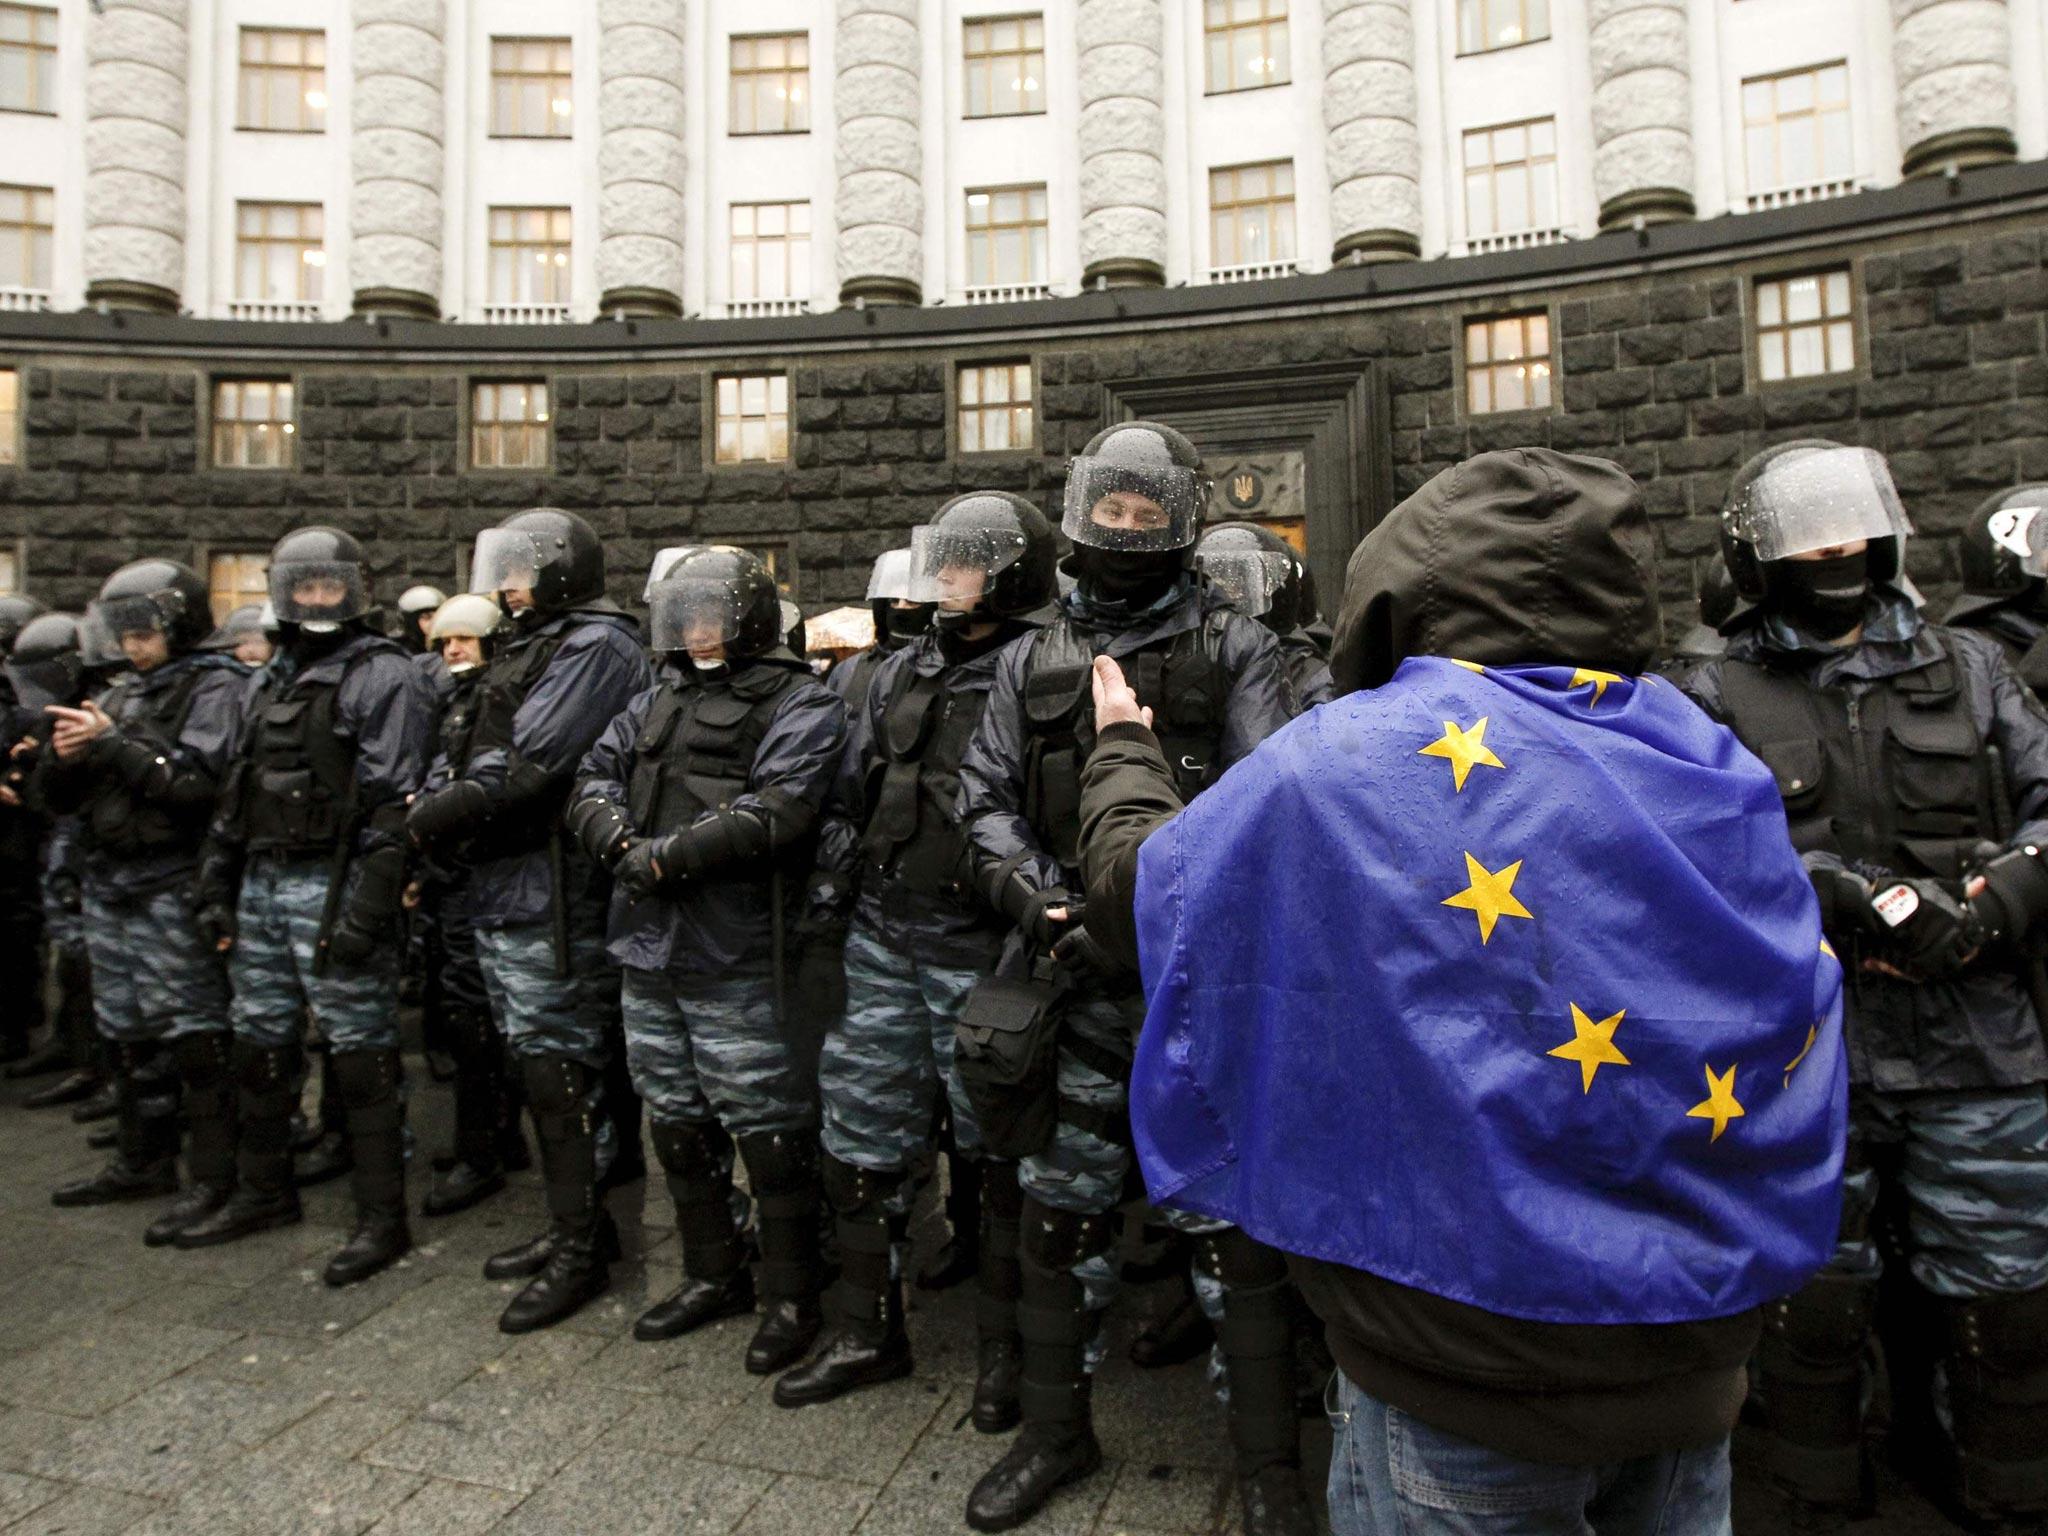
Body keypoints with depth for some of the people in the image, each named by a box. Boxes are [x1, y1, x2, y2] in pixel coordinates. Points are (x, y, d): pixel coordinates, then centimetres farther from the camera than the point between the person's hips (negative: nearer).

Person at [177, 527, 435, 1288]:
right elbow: (237, 791, 22)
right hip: (261, 885, 8)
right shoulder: (273, 679, 18)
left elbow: (391, 805, -15)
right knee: (258, 1044, 16)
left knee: (361, 1053, -3)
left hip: (332, 889, -8)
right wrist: (216, 886, 15)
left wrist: (367, 911, -21)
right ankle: (263, 1193, 34)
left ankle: (382, 1219, 8)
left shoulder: (382, 677, -8)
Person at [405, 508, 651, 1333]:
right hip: (503, 892, 10)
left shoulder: (596, 645, -13)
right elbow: (494, 763, 18)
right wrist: (436, 810, 2)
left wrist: (432, 817, -10)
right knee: (541, 1069, 16)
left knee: (562, 1074, -2)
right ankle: (574, 1226, 30)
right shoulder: (528, 646, 19)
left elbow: (531, 769, -20)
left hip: (554, 900, -10)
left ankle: (580, 1249, 12)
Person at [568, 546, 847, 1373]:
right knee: (678, 1123, 18)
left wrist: (665, 856, -18)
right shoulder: (657, 701, 16)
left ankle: (790, 1296, 20)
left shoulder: (799, 705, -7)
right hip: (649, 951, 8)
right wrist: (620, 841, -9)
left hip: (735, 963, -8)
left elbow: (775, 810, -20)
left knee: (769, 1133, 1)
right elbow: (594, 779, 12)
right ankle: (713, 1276, 36)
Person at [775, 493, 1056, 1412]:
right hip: (882, 940, 7)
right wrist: (837, 867, 12)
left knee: (994, 1148, 9)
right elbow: (851, 788, 19)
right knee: (863, 1134, 14)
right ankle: (866, 1332, 32)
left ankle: (1007, 1344, 30)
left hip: (975, 952, -7)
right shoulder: (899, 673, 12)